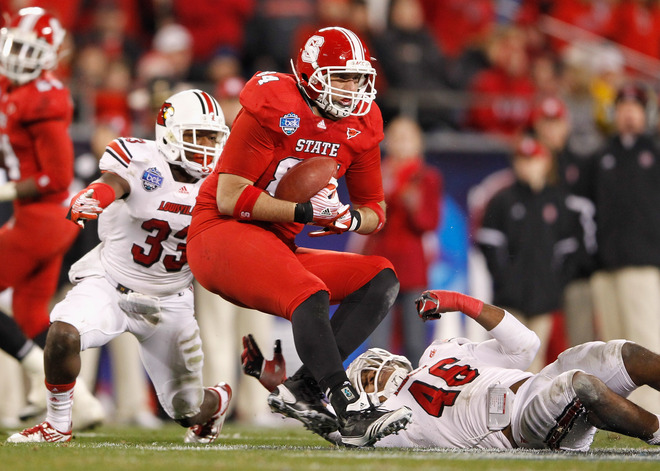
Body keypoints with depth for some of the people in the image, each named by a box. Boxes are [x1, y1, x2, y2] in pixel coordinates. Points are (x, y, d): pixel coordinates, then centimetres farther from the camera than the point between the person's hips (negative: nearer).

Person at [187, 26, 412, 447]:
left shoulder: (360, 125, 5)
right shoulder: (272, 108, -16)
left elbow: (374, 211, 14)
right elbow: (229, 198, -18)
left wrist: (348, 218, -11)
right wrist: (306, 212, -21)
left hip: (279, 248, 8)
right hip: (222, 235, -8)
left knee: (381, 278, -8)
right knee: (310, 295, -32)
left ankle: (302, 389, -19)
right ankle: (351, 414, -36)